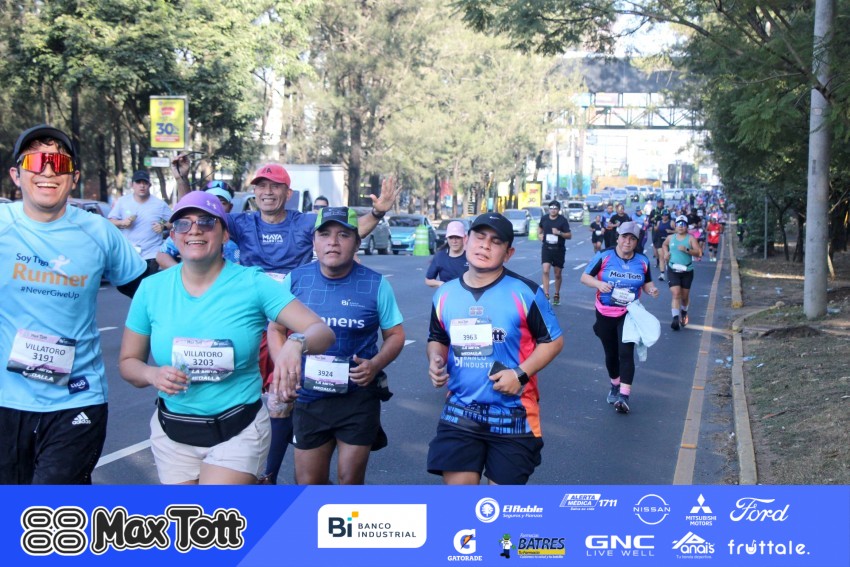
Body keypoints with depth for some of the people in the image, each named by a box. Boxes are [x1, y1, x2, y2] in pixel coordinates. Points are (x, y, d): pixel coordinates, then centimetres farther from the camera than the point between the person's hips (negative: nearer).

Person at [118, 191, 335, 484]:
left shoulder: (253, 283, -9)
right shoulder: (151, 289, -1)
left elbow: (322, 331, -14)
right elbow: (128, 361, 7)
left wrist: (296, 344, -36)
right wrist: (153, 375, -15)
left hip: (239, 432, -3)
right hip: (173, 435, 3)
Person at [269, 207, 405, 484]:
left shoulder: (376, 284, -7)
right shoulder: (296, 280, -3)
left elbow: (395, 335, 2)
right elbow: (276, 329, 7)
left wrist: (375, 365, -17)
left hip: (359, 399, -2)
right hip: (308, 398, 2)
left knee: (350, 479, 7)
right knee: (308, 482, 11)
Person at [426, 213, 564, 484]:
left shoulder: (525, 292, -10)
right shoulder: (445, 294, 3)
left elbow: (553, 340, -3)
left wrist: (521, 373, -17)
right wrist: (435, 360, -5)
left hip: (513, 415, -3)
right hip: (460, 412, 3)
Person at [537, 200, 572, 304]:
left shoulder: (563, 220, -8)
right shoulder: (544, 218, 3)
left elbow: (569, 235, -9)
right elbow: (540, 227, 26)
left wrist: (559, 233, -24)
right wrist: (539, 234, 7)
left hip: (559, 249, -1)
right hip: (546, 248, 1)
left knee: (557, 274, 9)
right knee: (545, 271, -15)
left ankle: (557, 295, 25)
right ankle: (546, 295, -16)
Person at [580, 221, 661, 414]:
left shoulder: (642, 261, -1)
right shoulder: (604, 257, -10)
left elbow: (646, 282, 12)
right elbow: (585, 277, -6)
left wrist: (652, 289, -11)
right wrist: (599, 284, -25)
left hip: (629, 314, 0)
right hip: (605, 313, 0)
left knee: (626, 352, -14)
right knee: (611, 353, 14)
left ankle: (625, 395, -14)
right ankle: (615, 386, 38)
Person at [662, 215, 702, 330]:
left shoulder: (691, 238, -5)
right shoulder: (671, 237, 5)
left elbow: (699, 253, -13)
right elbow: (665, 244, 28)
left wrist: (687, 250, -27)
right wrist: (666, 253, 8)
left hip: (687, 271, 0)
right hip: (673, 270, 0)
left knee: (685, 296, 12)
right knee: (676, 294, -14)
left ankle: (684, 313, 41)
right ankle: (676, 319, -20)